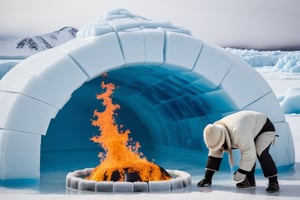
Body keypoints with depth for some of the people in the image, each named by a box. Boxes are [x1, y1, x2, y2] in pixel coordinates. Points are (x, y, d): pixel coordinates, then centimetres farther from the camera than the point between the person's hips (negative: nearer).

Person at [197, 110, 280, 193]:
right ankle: (250, 180, 8)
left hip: (265, 128, -8)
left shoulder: (238, 133, -40)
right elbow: (214, 154, -6)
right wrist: (207, 177, -7)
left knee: (261, 153, -25)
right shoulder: (216, 133, -14)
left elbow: (249, 155, -36)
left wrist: (240, 174, -26)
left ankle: (273, 182, -21)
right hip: (252, 131, 8)